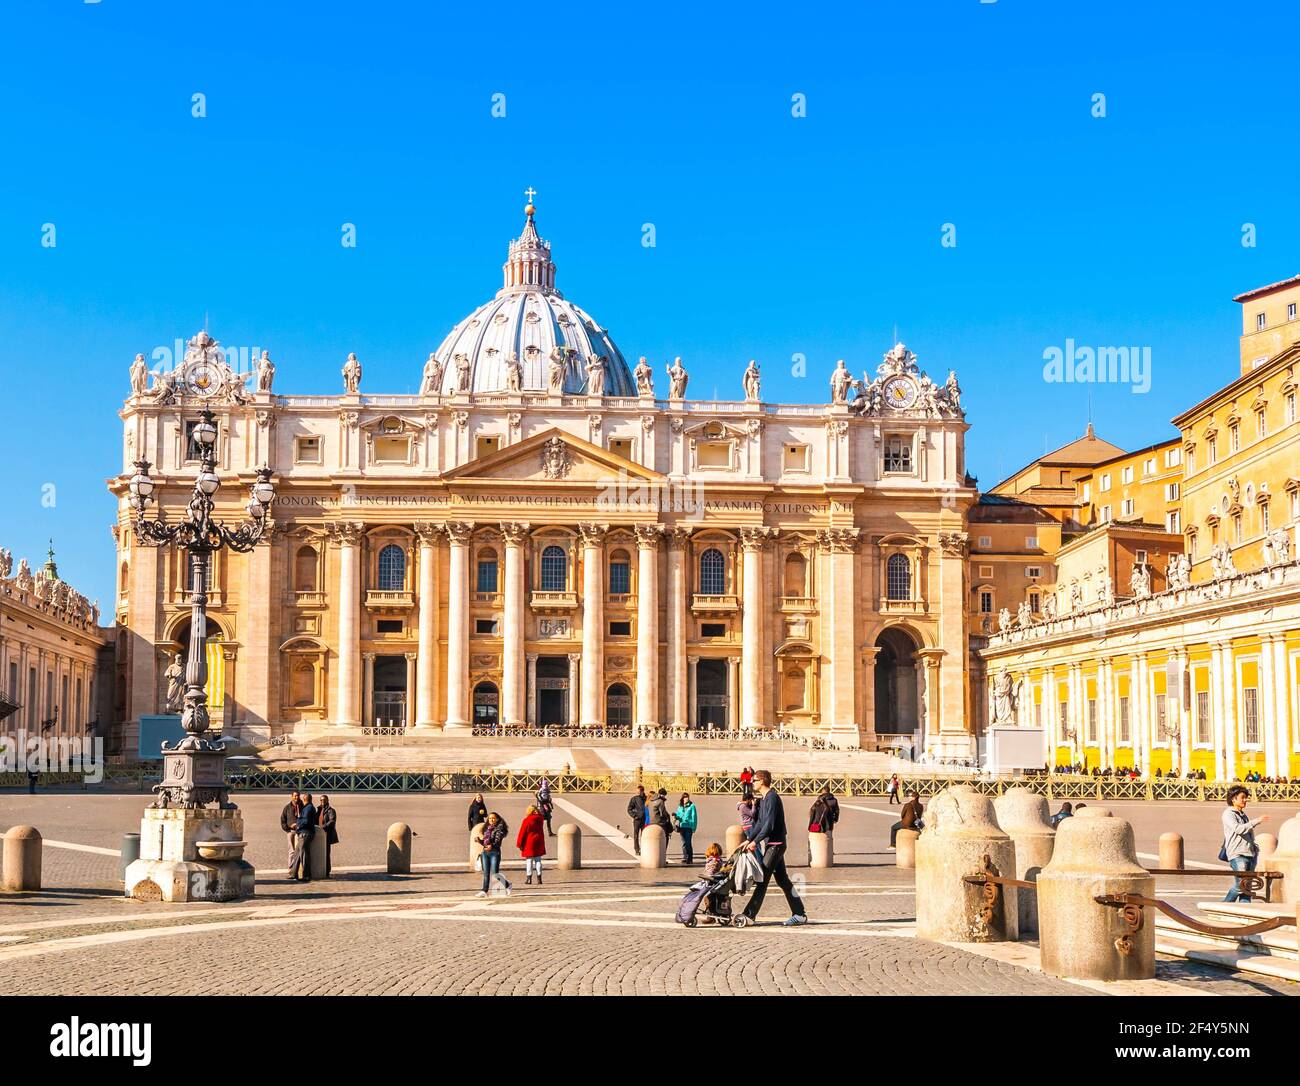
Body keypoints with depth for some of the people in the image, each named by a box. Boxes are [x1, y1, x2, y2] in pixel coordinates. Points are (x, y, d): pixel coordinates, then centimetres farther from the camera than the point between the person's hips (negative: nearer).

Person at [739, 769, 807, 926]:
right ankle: (799, 914, 12)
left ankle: (749, 914, -8)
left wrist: (755, 841, -19)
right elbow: (759, 823, 17)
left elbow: (769, 824, -21)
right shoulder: (763, 799, 15)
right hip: (772, 844, 10)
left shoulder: (772, 798, -15)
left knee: (762, 879, -9)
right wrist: (749, 840, 7)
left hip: (776, 844, -10)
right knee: (782, 879, 10)